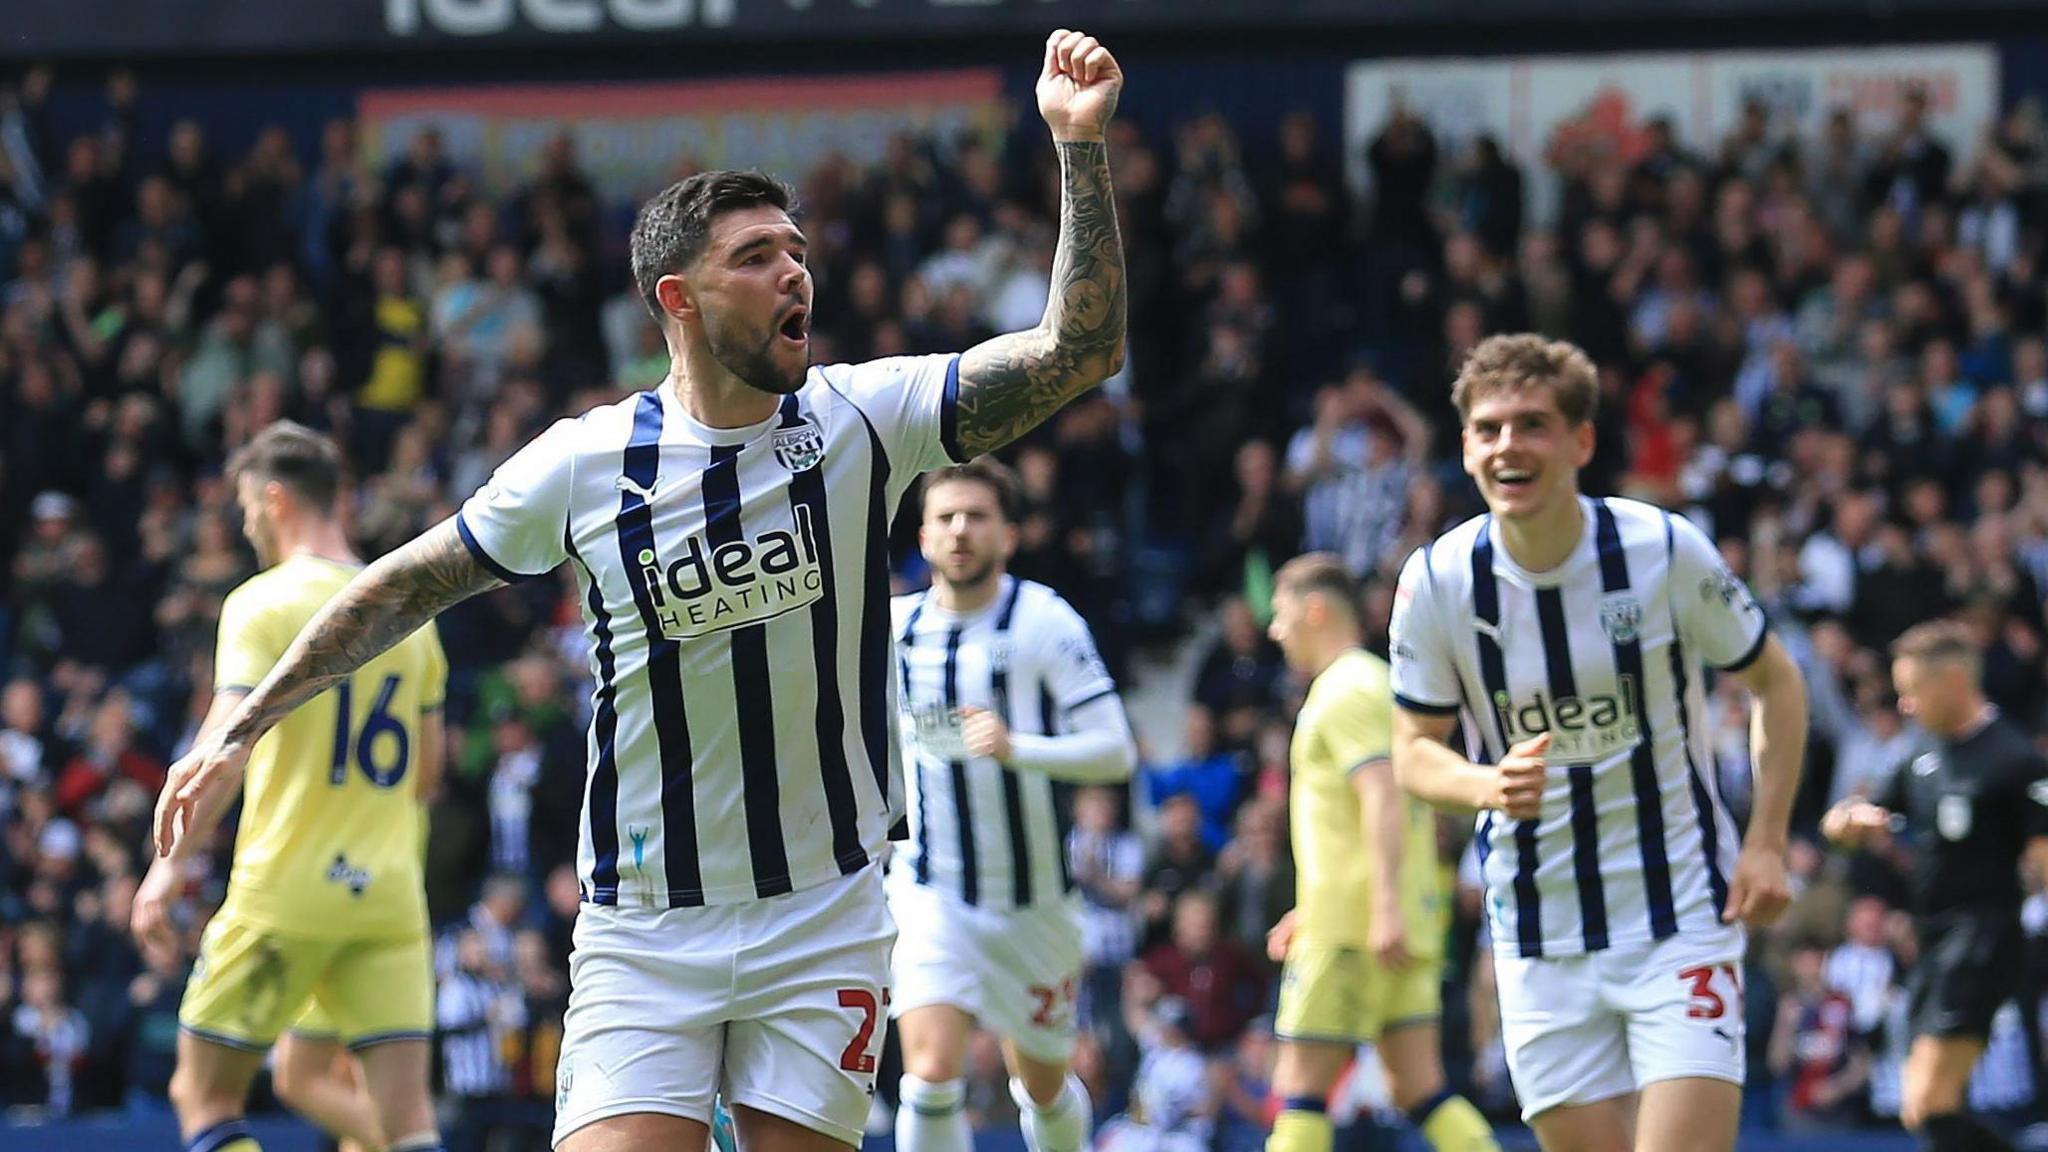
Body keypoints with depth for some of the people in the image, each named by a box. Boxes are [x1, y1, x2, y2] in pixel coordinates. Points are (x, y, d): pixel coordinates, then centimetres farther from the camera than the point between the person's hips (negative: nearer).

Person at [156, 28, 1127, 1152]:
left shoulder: (862, 418, -3)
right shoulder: (584, 465, -4)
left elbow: (1078, 350, -10)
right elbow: (407, 586, 9)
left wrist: (1079, 146, -19)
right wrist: (242, 726, 12)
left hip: (825, 923, 1)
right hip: (644, 932, -1)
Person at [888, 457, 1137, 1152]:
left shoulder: (1043, 621, -11)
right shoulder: (894, 627, 0)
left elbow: (1116, 751, -17)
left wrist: (1017, 748, -31)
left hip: (1034, 899, -1)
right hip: (932, 893, 1)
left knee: (1043, 1088, 14)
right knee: (932, 1070, -20)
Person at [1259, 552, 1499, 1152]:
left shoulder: (1343, 691, -9)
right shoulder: (1375, 682, 22)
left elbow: (1382, 795, -20)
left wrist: (1385, 907, -28)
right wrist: (1312, 911, 30)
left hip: (1352, 925, -9)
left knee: (1301, 1083, -5)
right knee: (1418, 1087, 5)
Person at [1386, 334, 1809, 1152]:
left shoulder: (1666, 551, -11)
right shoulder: (1435, 581, -6)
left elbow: (1774, 682, 4)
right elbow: (1414, 748, 4)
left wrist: (1765, 844, -6)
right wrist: (1491, 786, -19)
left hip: (1680, 916, -2)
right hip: (1540, 940, 2)